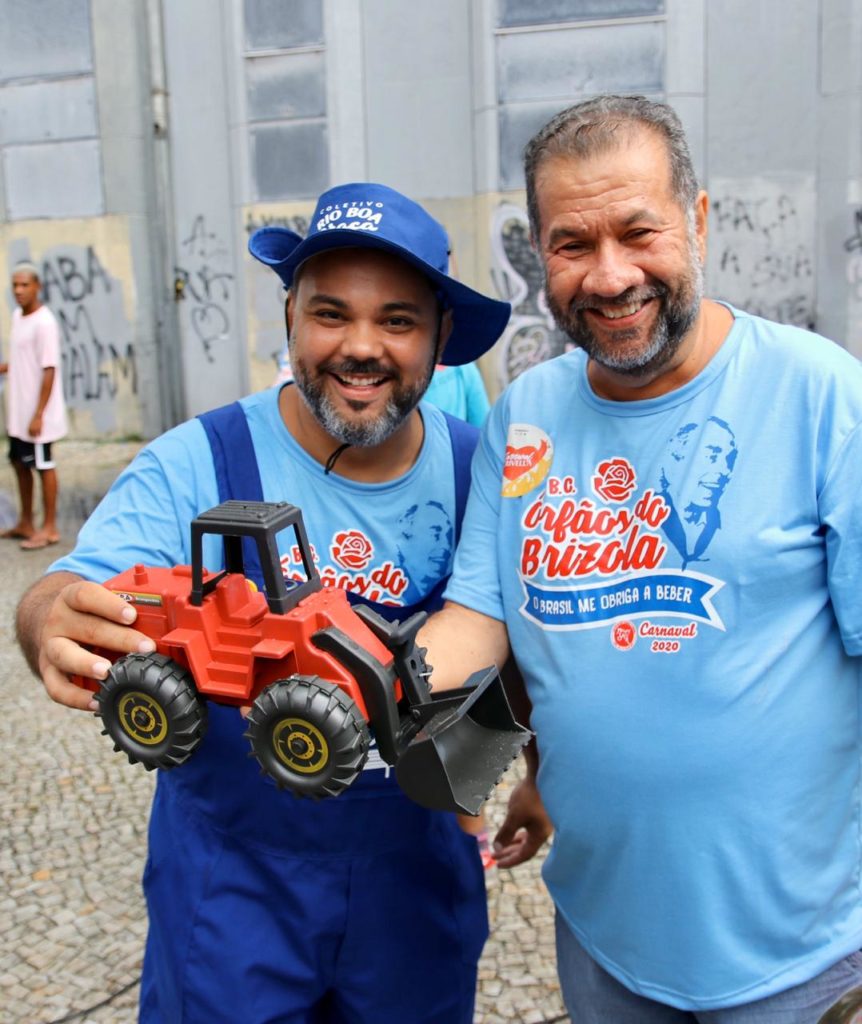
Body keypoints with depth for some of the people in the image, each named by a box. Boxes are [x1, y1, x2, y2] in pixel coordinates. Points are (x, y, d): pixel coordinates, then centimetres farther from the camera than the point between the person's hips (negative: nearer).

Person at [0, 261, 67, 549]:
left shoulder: (44, 322, -18)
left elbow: (49, 371, -20)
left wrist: (38, 415, -22)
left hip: (37, 413, -9)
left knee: (43, 465, 1)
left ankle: (49, 528, 12)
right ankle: (26, 522, 30)